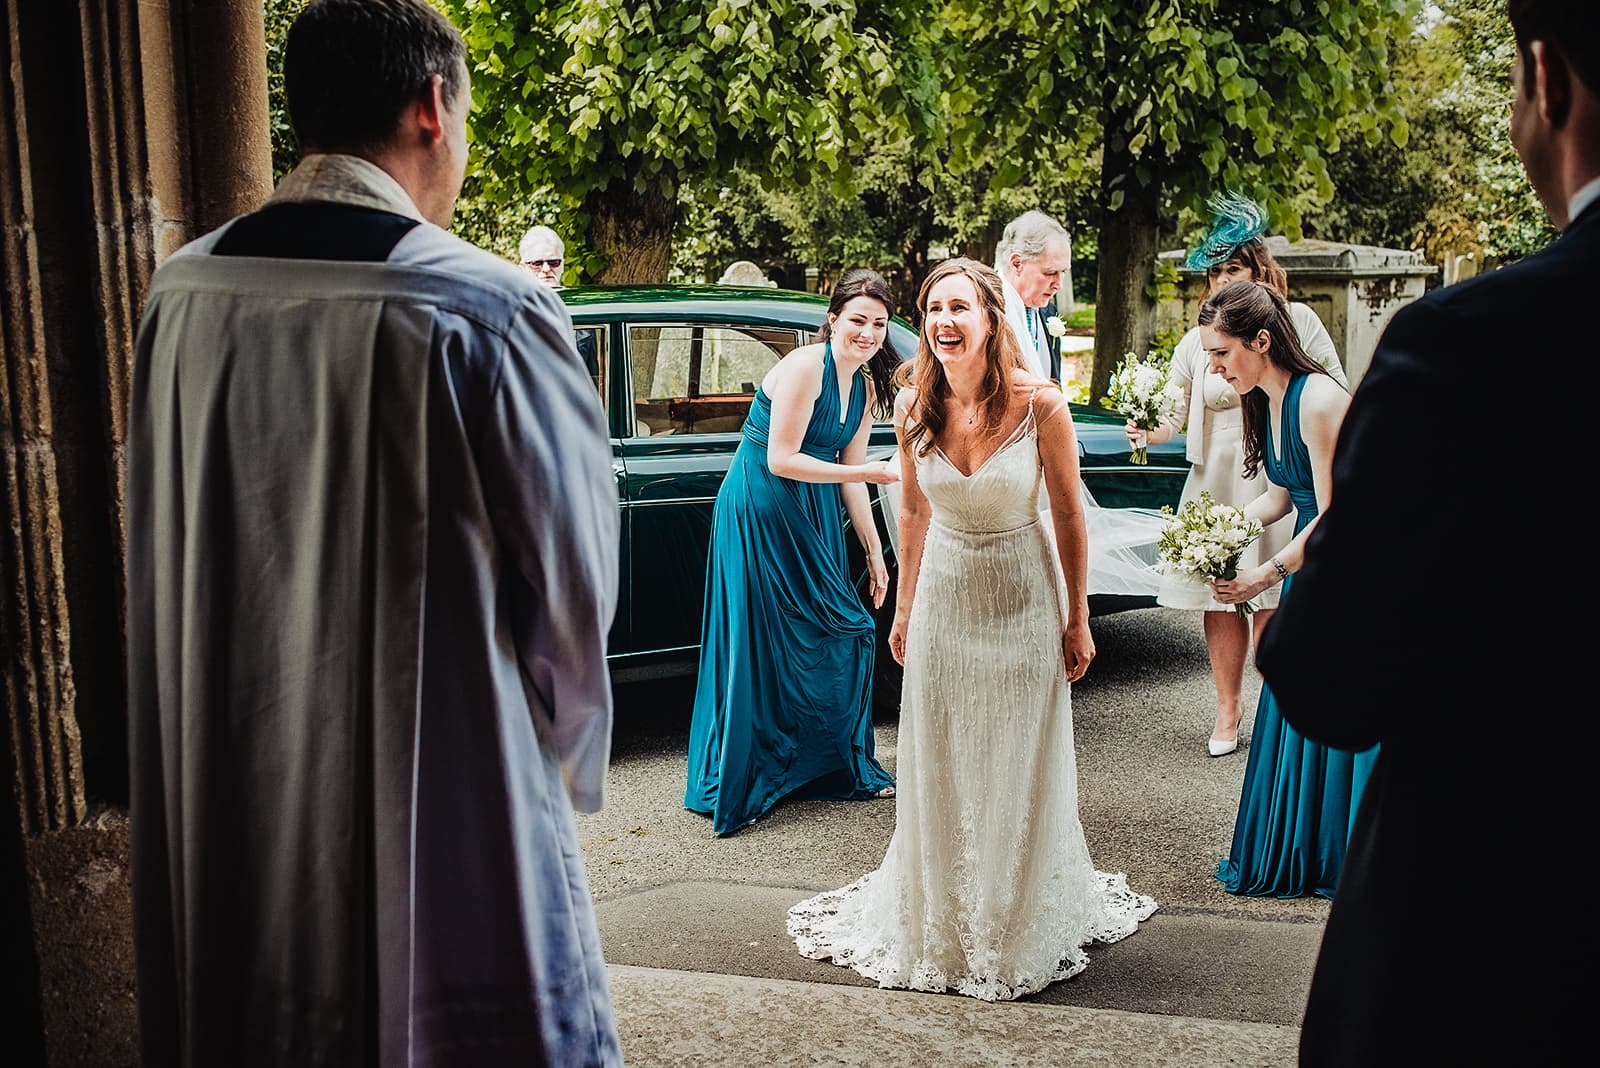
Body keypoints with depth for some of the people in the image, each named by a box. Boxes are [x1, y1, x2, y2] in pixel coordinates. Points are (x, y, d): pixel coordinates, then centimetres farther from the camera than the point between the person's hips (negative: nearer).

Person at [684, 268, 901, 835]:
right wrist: (868, 472, -22)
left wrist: (875, 553, 11)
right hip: (759, 511, -8)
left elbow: (850, 476, 12)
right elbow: (781, 459, -21)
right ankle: (732, 785, 10)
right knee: (760, 644, -2)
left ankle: (841, 765, 26)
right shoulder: (805, 367, -18)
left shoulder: (865, 387, 7)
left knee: (836, 635, 9)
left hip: (811, 518, 8)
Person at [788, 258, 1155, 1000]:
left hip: (1024, 597, -3)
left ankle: (1019, 931, 30)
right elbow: (914, 513, 5)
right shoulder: (913, 407, -9)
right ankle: (940, 929, 31)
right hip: (945, 595, 3)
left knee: (1020, 772, 9)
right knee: (939, 771, 12)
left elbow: (1068, 515, -9)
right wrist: (904, 609, 10)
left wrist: (1078, 620, -4)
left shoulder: (1038, 403, -18)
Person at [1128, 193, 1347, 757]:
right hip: (1217, 482, 2)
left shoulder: (1298, 321, 1)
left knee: (1272, 599, 0)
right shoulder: (1197, 340, 6)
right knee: (1219, 596, 5)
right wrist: (1149, 432, -19)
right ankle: (1227, 709, 20)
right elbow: (1174, 414, 1)